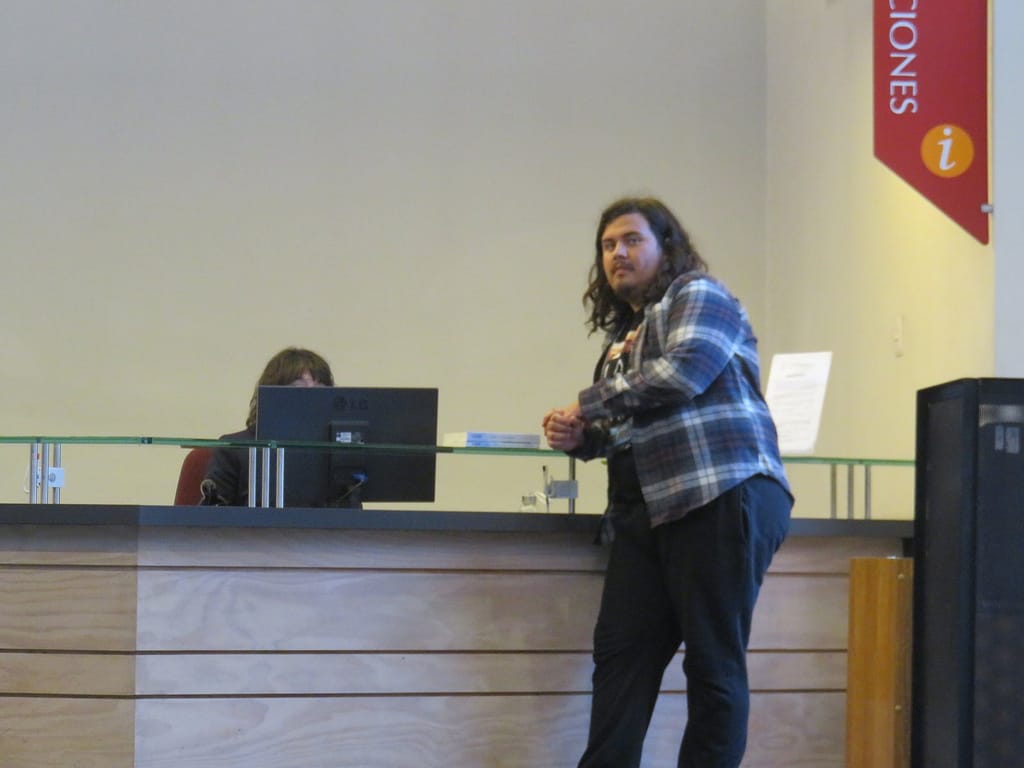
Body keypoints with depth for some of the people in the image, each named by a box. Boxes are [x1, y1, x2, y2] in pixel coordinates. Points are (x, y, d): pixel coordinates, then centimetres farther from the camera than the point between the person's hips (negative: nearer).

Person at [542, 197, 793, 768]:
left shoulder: (699, 296, 3)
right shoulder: (624, 332, 26)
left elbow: (684, 370, -15)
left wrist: (590, 405, -6)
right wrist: (580, 438, 6)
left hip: (721, 498, -8)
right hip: (649, 508, 8)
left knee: (714, 662, -6)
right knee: (621, 655, -2)